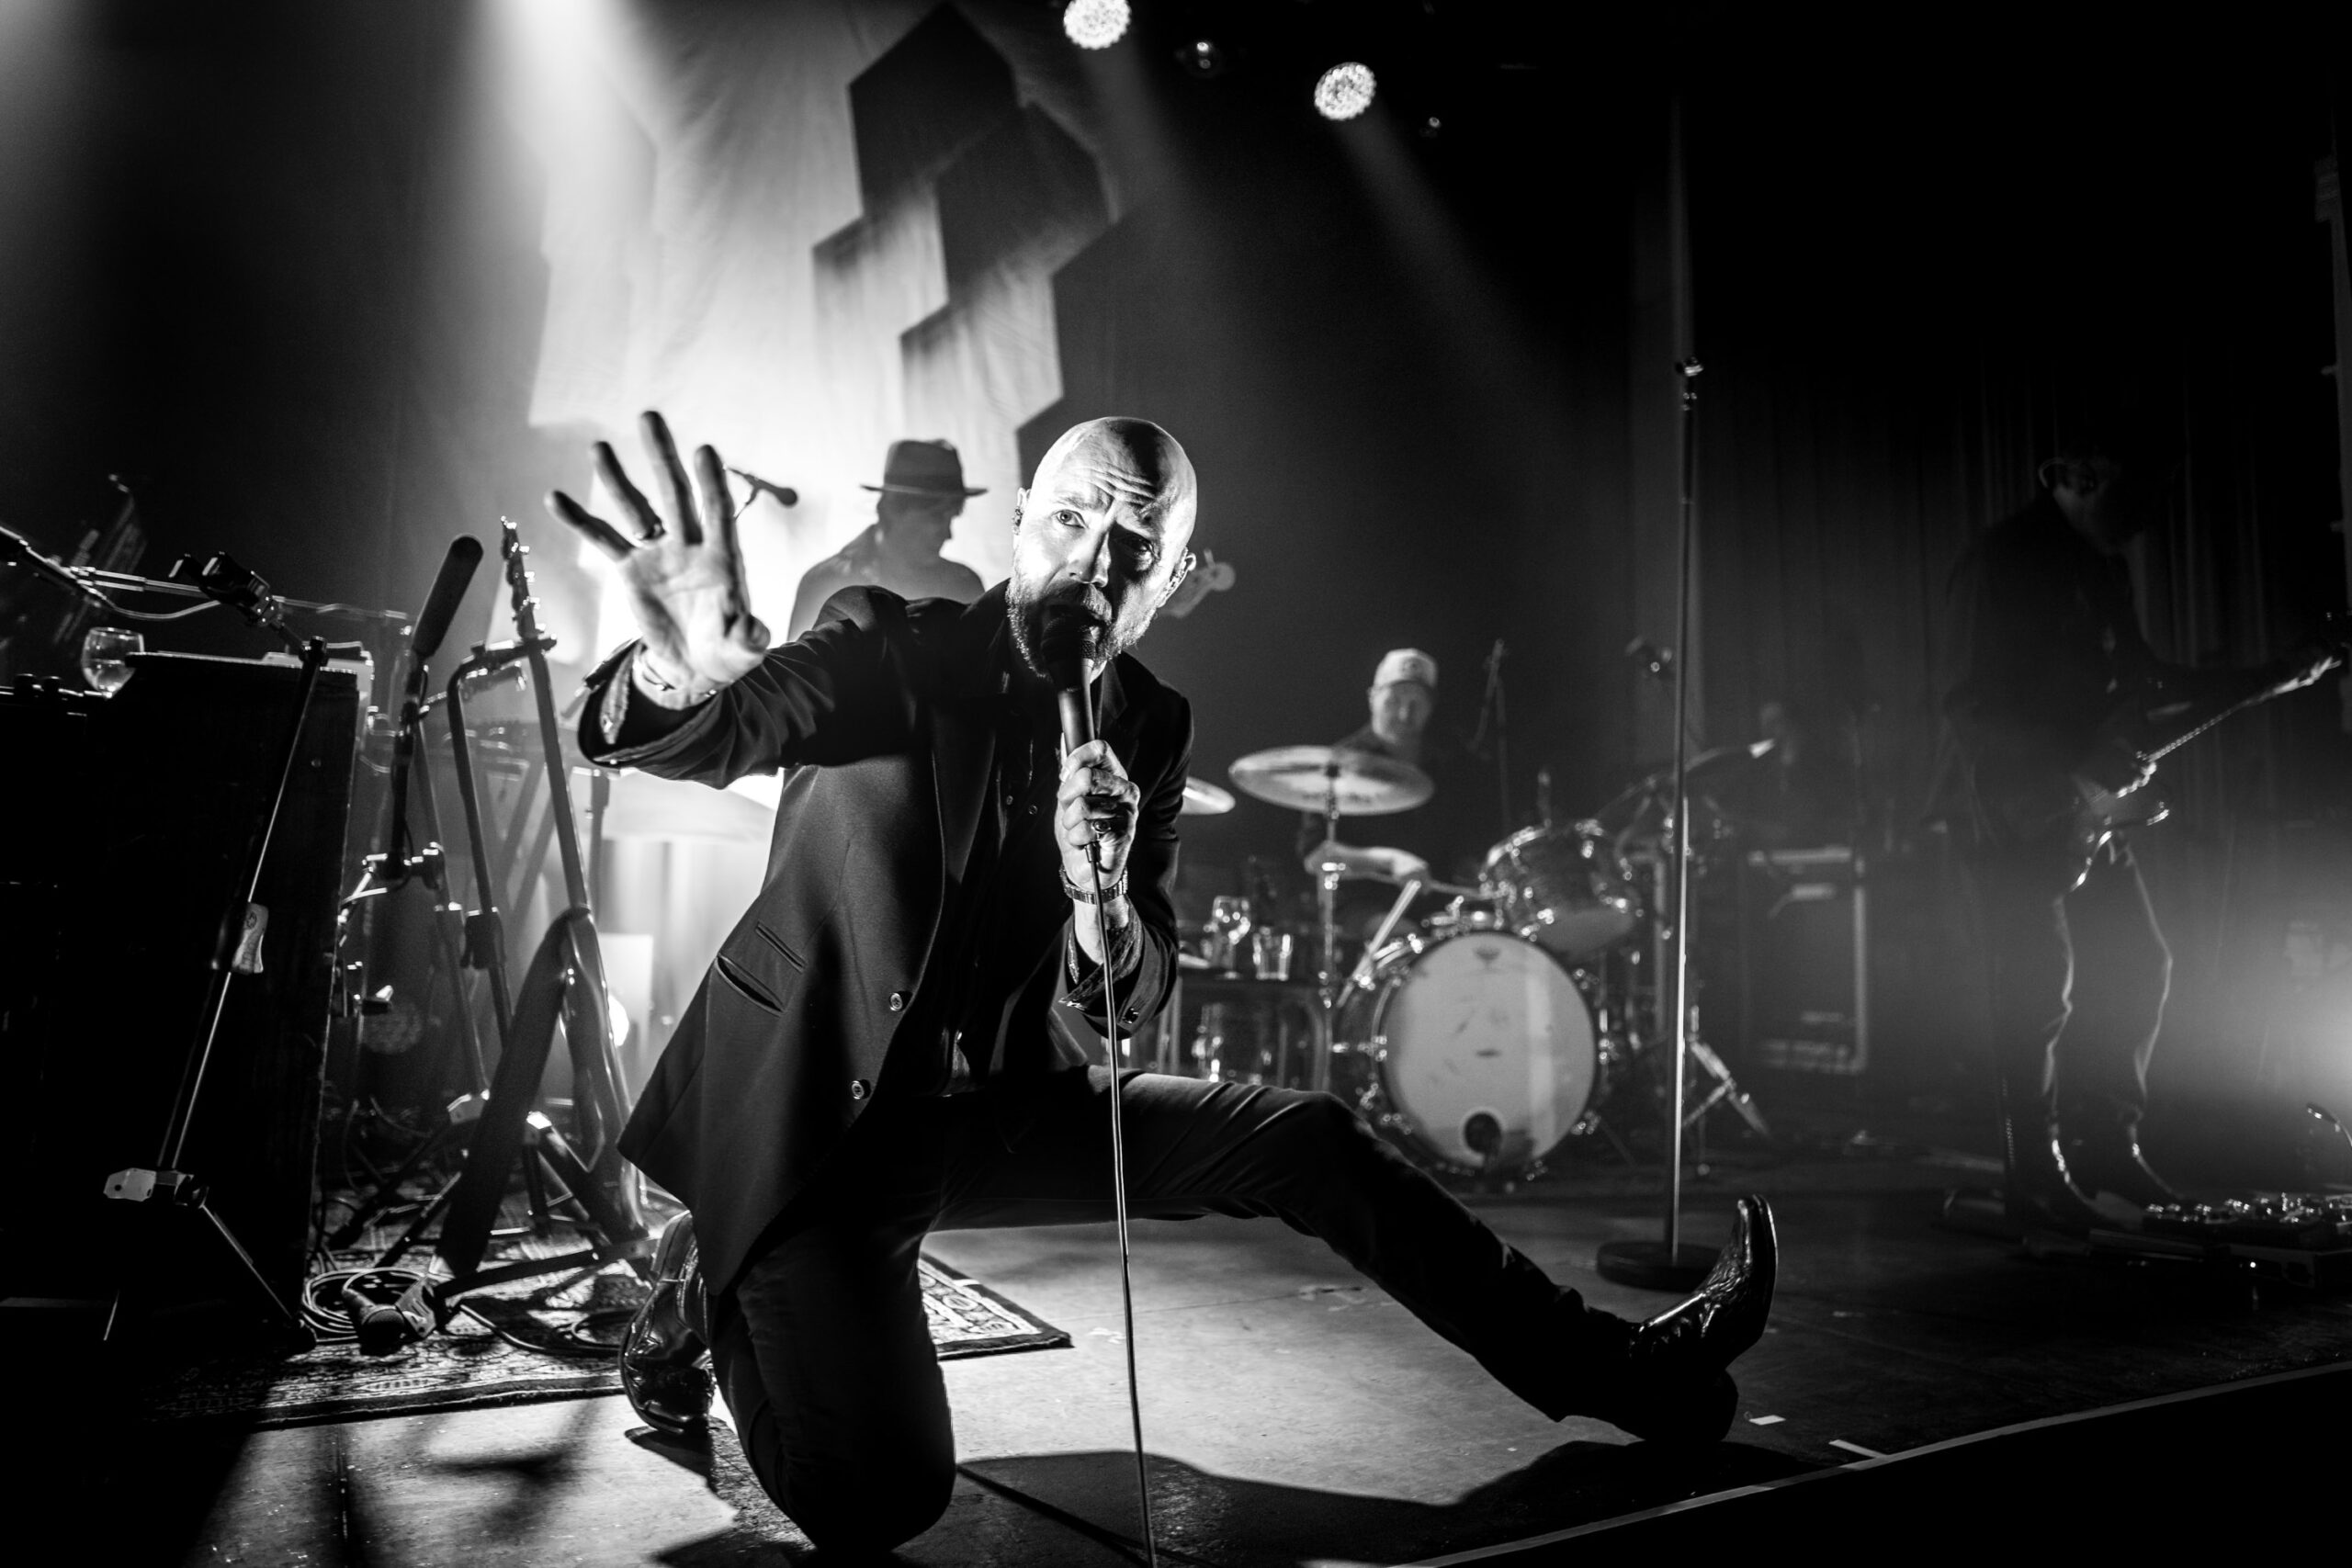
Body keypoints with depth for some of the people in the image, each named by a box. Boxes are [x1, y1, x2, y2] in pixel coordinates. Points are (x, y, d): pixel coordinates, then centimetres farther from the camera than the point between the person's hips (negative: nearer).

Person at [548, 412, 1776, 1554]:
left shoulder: (1146, 728, 0)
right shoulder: (888, 648, -13)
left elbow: (1131, 1000, -4)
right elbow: (717, 735, -31)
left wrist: (1101, 906, -28)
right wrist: (682, 673, -57)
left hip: (984, 1111, 5)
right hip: (809, 1117, -5)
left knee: (1301, 1140, -5)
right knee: (881, 1498, -18)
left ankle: (1621, 1373, 10)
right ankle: (705, 1286, 12)